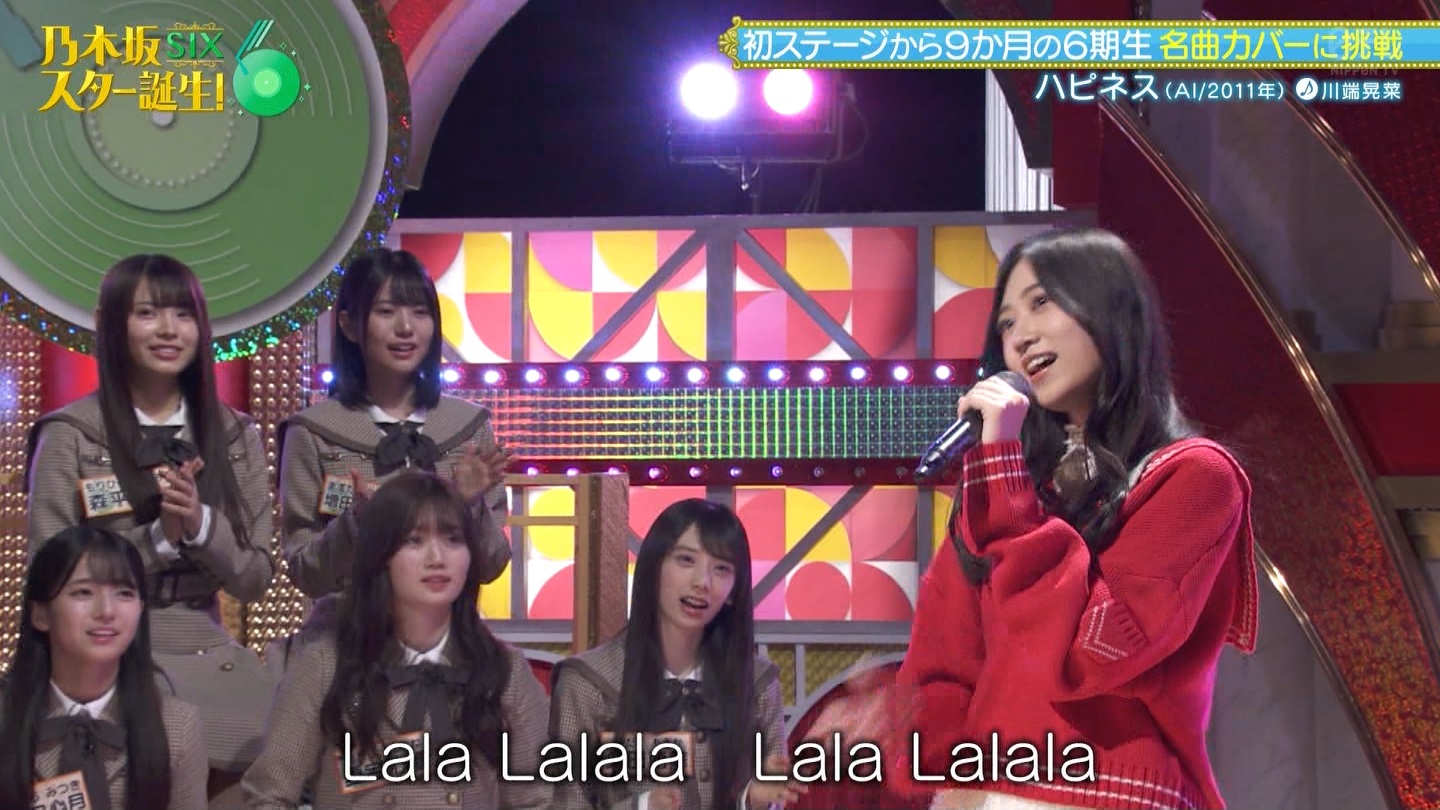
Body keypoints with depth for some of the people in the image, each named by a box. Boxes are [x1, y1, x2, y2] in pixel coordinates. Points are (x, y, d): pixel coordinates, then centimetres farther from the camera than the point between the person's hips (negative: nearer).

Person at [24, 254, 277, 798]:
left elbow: (256, 580, 4)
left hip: (213, 668, 4)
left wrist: (200, 525, -15)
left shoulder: (235, 435, 7)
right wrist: (157, 537, -19)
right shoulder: (69, 435, -6)